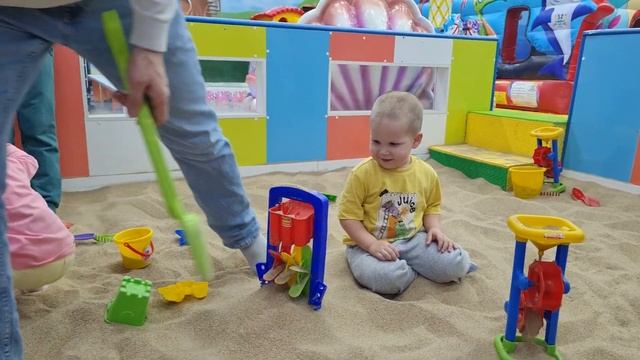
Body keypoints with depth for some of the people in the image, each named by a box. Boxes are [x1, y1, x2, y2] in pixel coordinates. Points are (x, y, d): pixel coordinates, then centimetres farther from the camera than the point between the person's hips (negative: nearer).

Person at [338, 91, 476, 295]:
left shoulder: (426, 174, -1)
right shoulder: (362, 174, -14)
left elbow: (432, 207, 15)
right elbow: (348, 216, -11)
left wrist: (435, 228, -6)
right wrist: (372, 244, -22)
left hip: (413, 240, 3)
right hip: (368, 245, -2)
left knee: (456, 264, -16)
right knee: (388, 278, -32)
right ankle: (417, 267, 0)